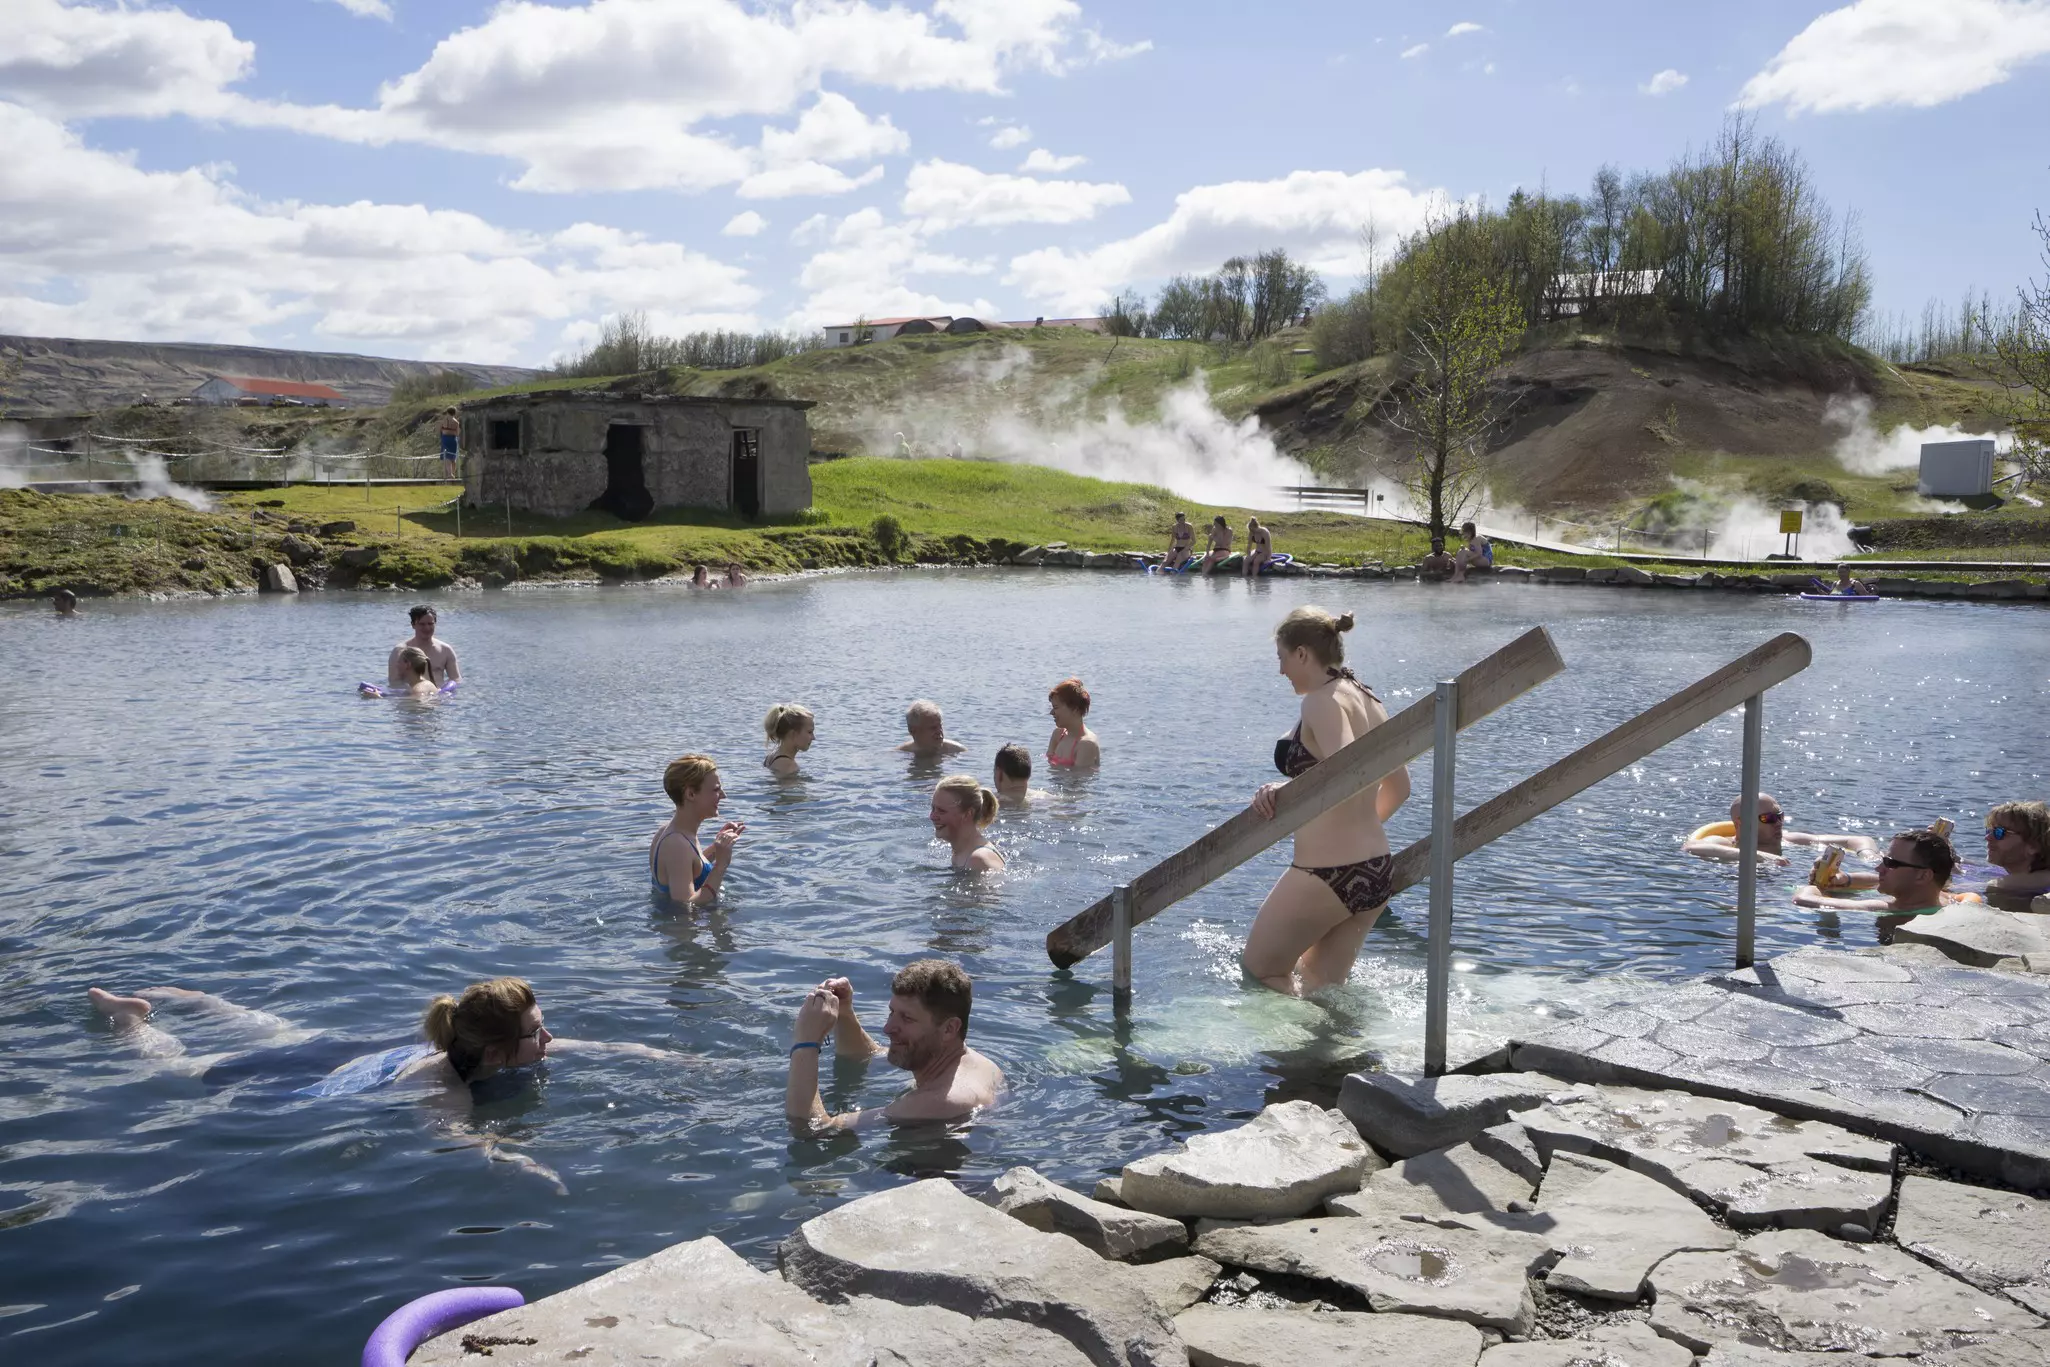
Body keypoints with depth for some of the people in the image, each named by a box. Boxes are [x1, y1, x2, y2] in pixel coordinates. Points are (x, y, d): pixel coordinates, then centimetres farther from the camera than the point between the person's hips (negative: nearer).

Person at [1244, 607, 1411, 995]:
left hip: (1326, 875, -9)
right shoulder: (1368, 700, 11)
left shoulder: (1322, 700, -16)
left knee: (1261, 970, 11)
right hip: (1377, 871, 9)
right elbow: (1398, 788, 20)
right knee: (1324, 986, 22)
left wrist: (1285, 789, -28)